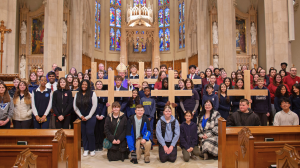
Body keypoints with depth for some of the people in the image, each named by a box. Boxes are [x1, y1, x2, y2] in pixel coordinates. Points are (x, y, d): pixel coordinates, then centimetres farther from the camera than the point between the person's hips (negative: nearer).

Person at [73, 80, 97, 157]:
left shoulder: (92, 94, -3)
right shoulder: (77, 94, 8)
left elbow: (94, 106, -7)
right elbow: (75, 106, 6)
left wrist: (88, 116, -8)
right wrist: (81, 116, -3)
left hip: (90, 117, -3)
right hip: (81, 117, 3)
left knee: (90, 133, -6)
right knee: (83, 133, 4)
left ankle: (92, 149, 8)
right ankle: (85, 149, 15)